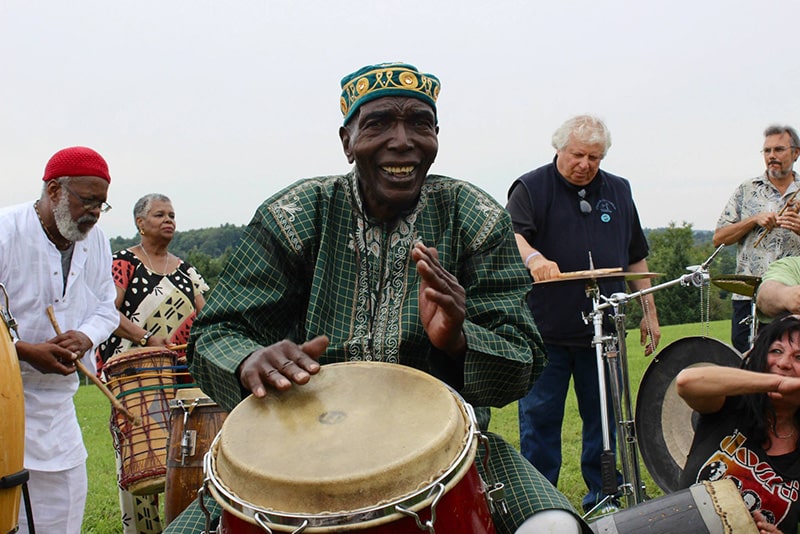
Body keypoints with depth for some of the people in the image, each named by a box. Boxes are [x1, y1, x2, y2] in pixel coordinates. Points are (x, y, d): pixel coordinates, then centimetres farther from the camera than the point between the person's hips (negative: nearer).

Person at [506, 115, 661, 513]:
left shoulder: (618, 191, 14)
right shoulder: (531, 188, -1)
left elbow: (636, 256, 19)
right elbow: (512, 234, -19)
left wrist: (648, 311, 16)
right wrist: (533, 257, -40)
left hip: (603, 330, 4)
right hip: (545, 331, -4)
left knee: (604, 418, 12)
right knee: (539, 419, 3)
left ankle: (603, 500, 27)